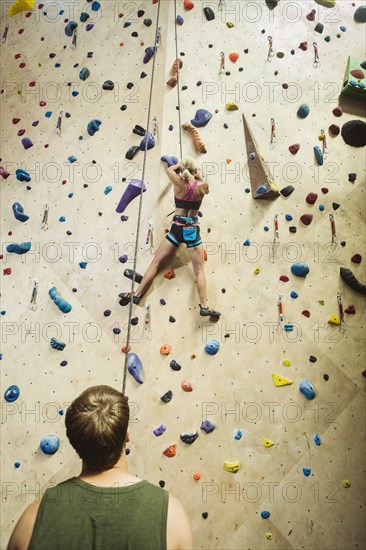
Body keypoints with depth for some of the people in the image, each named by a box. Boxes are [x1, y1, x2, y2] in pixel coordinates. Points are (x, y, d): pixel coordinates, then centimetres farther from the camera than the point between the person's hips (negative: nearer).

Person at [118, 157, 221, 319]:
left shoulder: (178, 183, -5)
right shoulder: (202, 186, -4)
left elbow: (169, 169, 17)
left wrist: (180, 164, 32)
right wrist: (199, 176, 31)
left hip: (177, 228, 0)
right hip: (193, 230, 0)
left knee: (156, 262, 8)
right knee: (199, 270, 4)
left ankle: (137, 294, 8)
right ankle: (204, 306, -2)